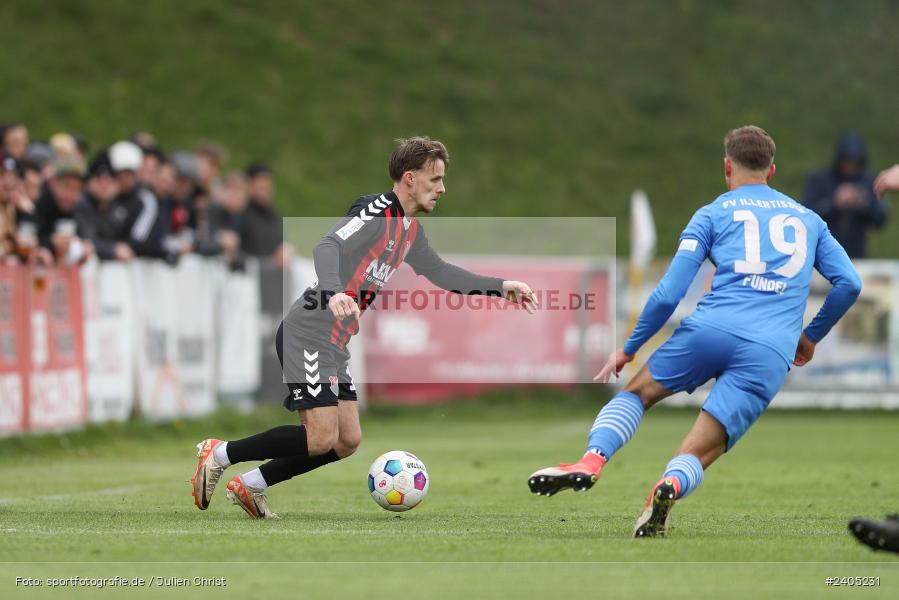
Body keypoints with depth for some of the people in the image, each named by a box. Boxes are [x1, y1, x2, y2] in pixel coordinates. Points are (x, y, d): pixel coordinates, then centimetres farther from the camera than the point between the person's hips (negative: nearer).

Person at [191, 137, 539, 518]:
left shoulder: (410, 230, 15)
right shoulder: (377, 212, -14)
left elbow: (439, 273, 28)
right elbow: (327, 247, -28)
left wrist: (500, 287, 24)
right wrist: (334, 294, -46)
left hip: (334, 345, 10)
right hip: (307, 335, -10)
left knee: (347, 442, 7)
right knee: (321, 438, -16)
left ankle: (251, 485, 14)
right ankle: (219, 455, -3)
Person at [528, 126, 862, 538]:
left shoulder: (713, 214, 15)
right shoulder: (808, 219, 25)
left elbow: (669, 294, 8)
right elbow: (849, 283, 20)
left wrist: (629, 348, 18)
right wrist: (811, 337, 33)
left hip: (713, 329, -1)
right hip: (772, 355, 1)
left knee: (638, 391, 21)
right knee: (697, 455, 3)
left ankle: (593, 460, -8)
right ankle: (671, 485, -35)